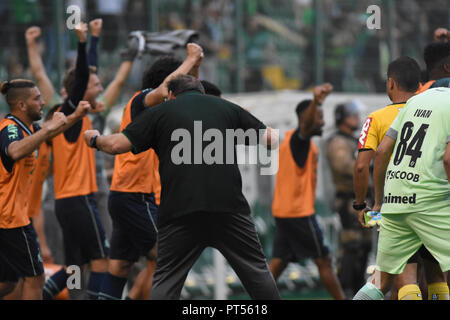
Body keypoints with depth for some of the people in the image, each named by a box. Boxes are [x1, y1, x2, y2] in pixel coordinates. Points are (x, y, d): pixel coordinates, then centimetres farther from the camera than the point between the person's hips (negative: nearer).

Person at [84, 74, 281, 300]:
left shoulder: (159, 112, 12)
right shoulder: (228, 108, 17)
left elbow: (116, 145, 4)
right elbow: (272, 139, 17)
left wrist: (95, 139, 25)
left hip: (179, 211, -1)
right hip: (229, 205, 1)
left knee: (165, 283, 6)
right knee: (257, 271, 10)